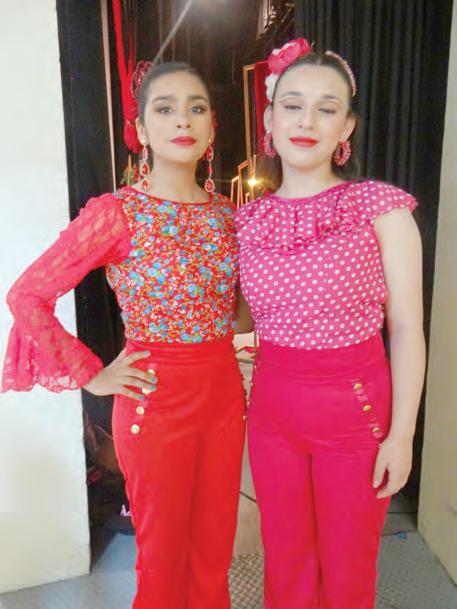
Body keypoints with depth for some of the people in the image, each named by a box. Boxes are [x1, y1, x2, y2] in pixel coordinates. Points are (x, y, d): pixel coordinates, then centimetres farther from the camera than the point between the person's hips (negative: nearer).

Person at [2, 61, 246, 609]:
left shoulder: (224, 212, 3)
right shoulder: (115, 214, -12)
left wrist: (212, 341, 6)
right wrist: (91, 376, -9)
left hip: (224, 394, 5)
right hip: (154, 400, -4)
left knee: (214, 551, 19)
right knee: (163, 556, 15)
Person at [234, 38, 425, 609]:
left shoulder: (381, 207, -9)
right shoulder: (247, 219, 0)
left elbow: (406, 328, -8)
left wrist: (401, 434, -9)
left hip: (357, 411, -2)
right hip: (271, 410, 3)